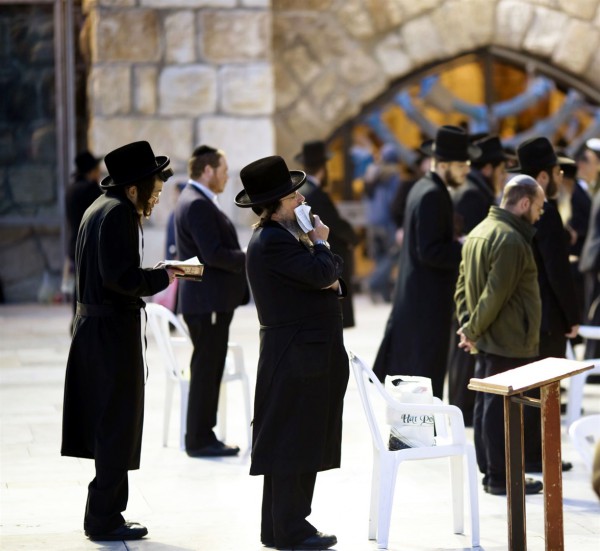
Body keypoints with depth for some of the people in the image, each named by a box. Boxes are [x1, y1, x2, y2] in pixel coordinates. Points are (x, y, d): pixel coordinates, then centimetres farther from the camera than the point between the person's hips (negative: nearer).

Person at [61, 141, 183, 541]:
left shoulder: (101, 208, 15)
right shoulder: (119, 213, -16)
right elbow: (121, 276, -24)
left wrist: (153, 274, 7)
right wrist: (162, 277, -12)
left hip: (95, 325, 10)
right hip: (114, 328, -10)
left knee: (109, 423, 15)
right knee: (118, 423, -3)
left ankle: (106, 513, 22)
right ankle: (105, 518, 3)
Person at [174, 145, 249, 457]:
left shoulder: (199, 202, 18)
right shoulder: (196, 204, -16)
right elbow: (213, 254, -23)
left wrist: (245, 260, 8)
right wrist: (251, 259, -13)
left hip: (212, 299, 11)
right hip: (206, 300, -11)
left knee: (209, 370, 13)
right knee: (206, 369, -6)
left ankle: (202, 437, 18)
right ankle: (199, 440, -1)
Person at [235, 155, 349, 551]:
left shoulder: (285, 236, 16)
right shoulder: (272, 241, -17)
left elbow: (329, 275, 19)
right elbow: (320, 273, -24)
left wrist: (333, 281, -4)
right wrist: (321, 242, -5)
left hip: (311, 353, 11)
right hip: (296, 355, -11)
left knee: (304, 443, 14)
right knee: (290, 444, -5)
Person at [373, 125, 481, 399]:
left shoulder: (423, 188, 13)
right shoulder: (433, 195, -18)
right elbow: (430, 252, -23)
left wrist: (458, 243, 8)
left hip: (414, 293, 10)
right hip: (429, 300, -10)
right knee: (427, 374, -5)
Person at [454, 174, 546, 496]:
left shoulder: (479, 232, 12)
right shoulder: (510, 239, -19)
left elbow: (463, 284, 14)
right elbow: (495, 294, -22)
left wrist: (468, 324, 6)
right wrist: (473, 330, -12)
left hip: (487, 341, 10)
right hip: (508, 342, -10)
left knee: (486, 406, 13)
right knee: (501, 408, -4)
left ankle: (490, 471, 20)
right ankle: (501, 477, 0)